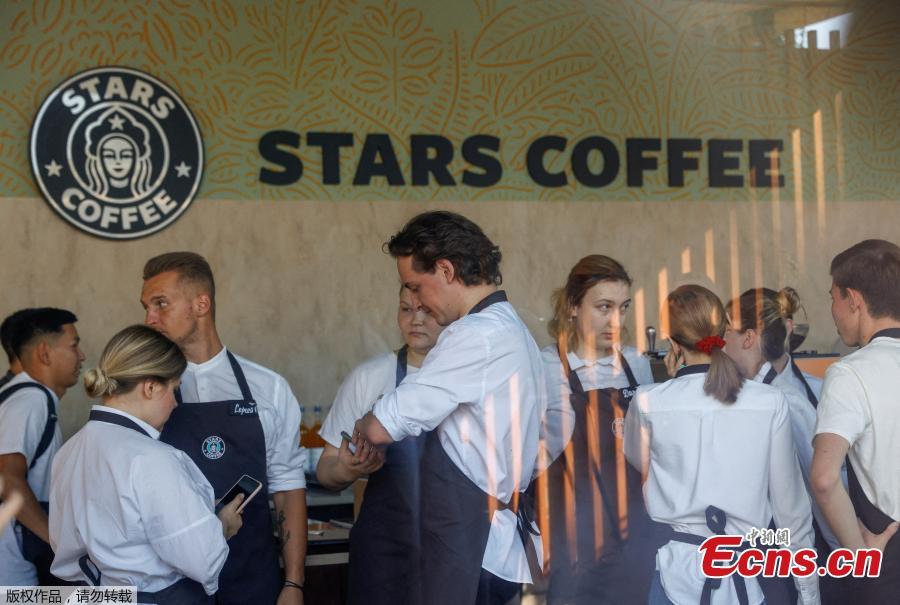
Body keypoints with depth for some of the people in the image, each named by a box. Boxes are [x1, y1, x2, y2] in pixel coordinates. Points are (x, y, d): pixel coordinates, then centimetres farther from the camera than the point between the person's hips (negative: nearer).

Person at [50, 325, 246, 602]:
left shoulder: (69, 451, 0)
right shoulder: (150, 461, -25)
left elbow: (64, 542, 10)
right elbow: (204, 562, -26)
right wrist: (223, 524, -7)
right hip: (161, 597, -8)